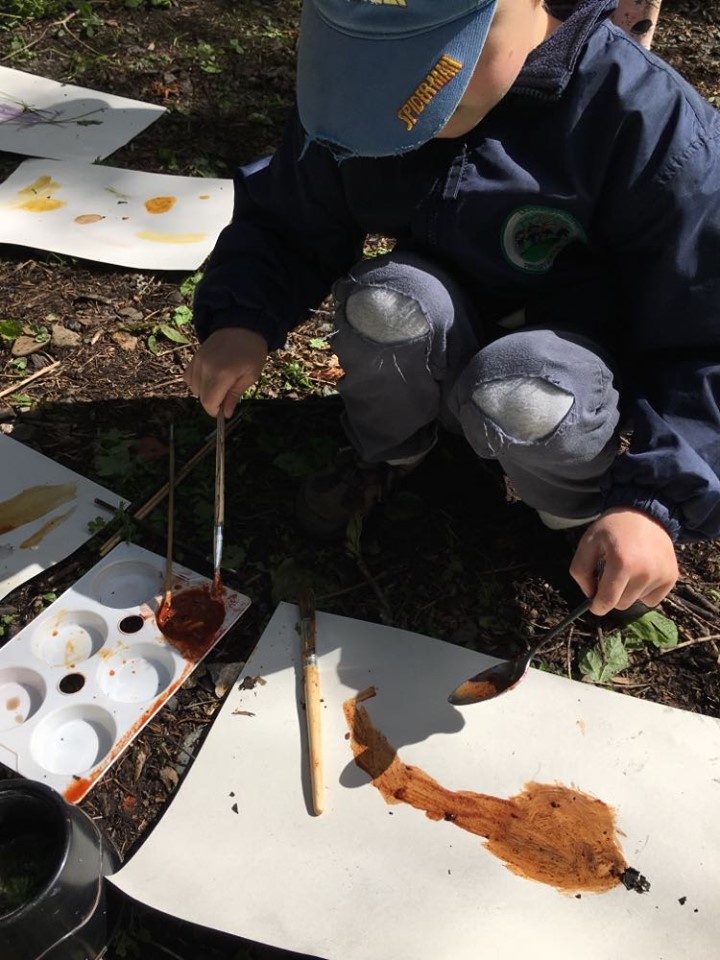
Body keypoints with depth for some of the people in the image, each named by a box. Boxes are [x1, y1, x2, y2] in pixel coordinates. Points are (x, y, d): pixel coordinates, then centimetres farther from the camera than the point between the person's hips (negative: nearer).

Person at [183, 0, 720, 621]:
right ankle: (389, 454, 2)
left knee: (519, 400, -38)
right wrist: (240, 318, -22)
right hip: (438, 358, 3)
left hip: (569, 361, -3)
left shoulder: (648, 122, -24)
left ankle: (588, 508, -2)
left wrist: (657, 502, -32)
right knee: (386, 303, -32)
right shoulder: (359, 84, -12)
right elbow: (285, 225, -1)